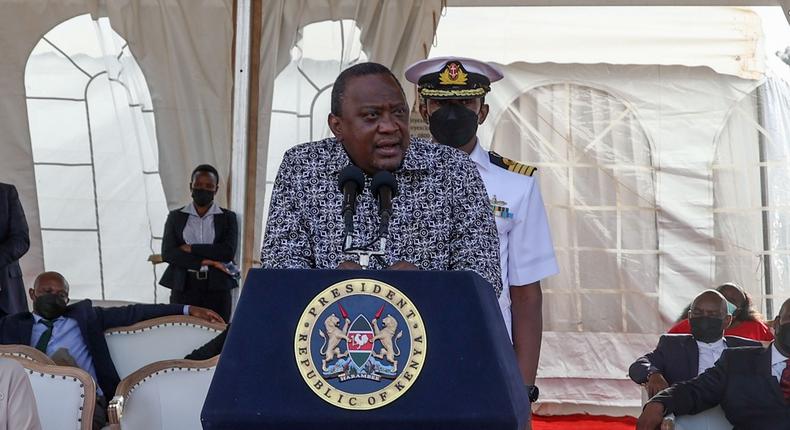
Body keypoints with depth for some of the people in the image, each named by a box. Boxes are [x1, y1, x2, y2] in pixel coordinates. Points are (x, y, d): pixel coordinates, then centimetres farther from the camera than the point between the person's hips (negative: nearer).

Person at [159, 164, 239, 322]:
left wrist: (191, 248, -7)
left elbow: (228, 252, -5)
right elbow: (167, 253, -1)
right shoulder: (175, 217, 11)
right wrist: (204, 262, -9)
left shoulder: (227, 217, 9)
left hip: (217, 288, 0)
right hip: (183, 287, 1)